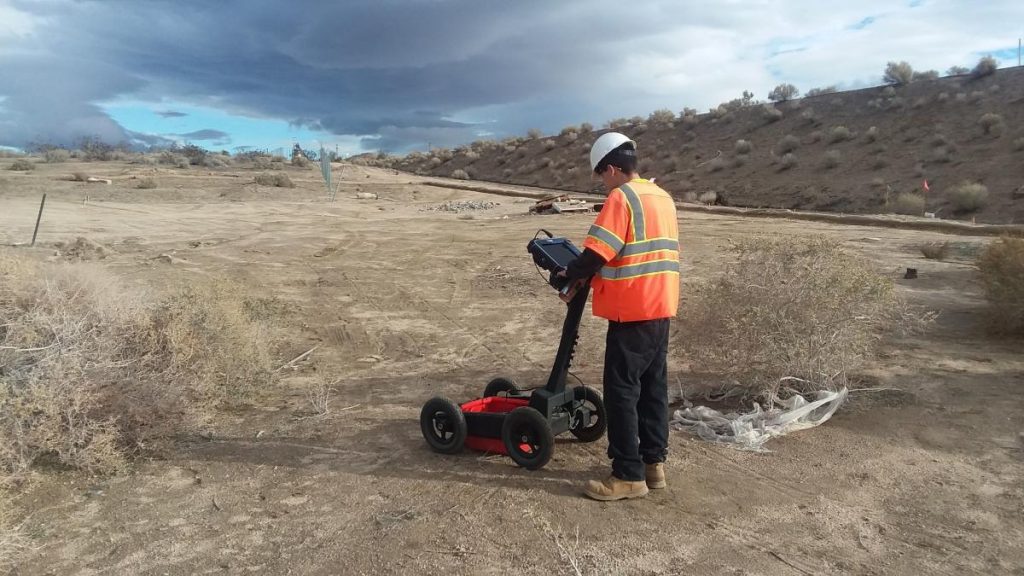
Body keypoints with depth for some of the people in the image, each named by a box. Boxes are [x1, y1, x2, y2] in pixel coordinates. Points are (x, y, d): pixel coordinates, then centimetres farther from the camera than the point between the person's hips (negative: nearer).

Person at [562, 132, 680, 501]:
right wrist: (593, 275, 18)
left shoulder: (621, 197, -13)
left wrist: (570, 276, 0)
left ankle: (629, 475, 5)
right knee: (653, 388, 14)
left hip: (632, 312, -9)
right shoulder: (663, 198, 14)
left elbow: (597, 253, -18)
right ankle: (654, 463, 24)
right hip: (661, 308, 9)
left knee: (621, 391, -1)